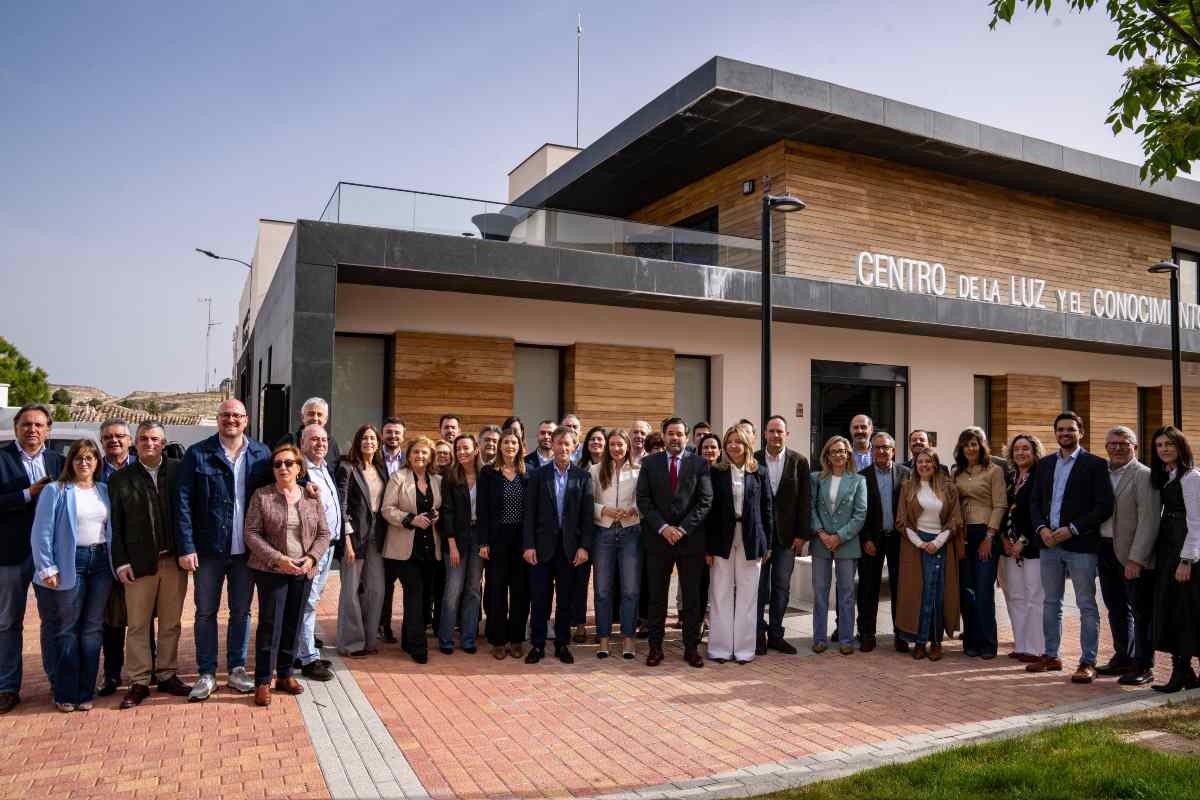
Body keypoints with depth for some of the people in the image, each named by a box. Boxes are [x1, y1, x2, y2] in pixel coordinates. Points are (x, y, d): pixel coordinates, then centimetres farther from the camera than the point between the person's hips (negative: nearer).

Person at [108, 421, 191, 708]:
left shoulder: (179, 471, 2)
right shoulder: (121, 479, 3)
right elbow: (115, 525, 2)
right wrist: (121, 562, -5)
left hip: (174, 561, 1)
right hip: (139, 563, 0)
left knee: (171, 623, 10)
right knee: (137, 624, 5)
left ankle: (167, 676, 22)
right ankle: (139, 682, 15)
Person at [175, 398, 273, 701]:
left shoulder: (261, 455, 3)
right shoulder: (197, 454, -5)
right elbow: (182, 502, -7)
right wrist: (186, 547, -12)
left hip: (246, 550, 2)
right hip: (208, 549, -2)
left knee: (241, 612, 13)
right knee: (205, 612, 9)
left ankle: (237, 669, 27)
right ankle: (206, 674, 22)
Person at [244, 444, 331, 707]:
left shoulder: (312, 497, 6)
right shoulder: (261, 496, -2)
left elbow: (323, 534, 7)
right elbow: (252, 534, -7)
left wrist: (311, 558, -11)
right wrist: (278, 559, -18)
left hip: (304, 571, 3)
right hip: (271, 570, -3)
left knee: (294, 625, 10)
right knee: (270, 624, -3)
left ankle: (285, 674, 24)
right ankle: (263, 682, 8)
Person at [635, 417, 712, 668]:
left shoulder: (699, 464, 4)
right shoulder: (650, 463, 6)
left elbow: (705, 501, -2)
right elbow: (643, 499, 0)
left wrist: (682, 528, -11)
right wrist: (663, 527, -11)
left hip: (691, 539, 0)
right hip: (658, 538, 0)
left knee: (692, 597, 6)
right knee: (657, 597, 6)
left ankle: (691, 648, 17)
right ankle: (655, 647, 16)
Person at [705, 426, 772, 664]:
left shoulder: (759, 473, 4)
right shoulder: (717, 473, 2)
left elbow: (767, 508, 7)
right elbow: (710, 510, 1)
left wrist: (767, 543, 3)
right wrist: (708, 547, -4)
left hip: (751, 540, 1)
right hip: (722, 539, 0)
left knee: (747, 595, 5)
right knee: (721, 595, 4)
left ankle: (744, 647, 15)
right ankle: (720, 648, 13)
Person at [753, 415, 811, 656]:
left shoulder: (799, 461, 1)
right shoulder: (753, 460, -1)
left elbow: (805, 500, 0)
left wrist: (802, 534, -4)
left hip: (787, 534, 1)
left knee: (782, 586, 6)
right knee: (759, 586, 5)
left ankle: (775, 633, 17)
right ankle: (759, 634, 16)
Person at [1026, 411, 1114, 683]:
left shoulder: (1095, 464, -3)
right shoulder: (1045, 464, 12)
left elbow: (1104, 506, -10)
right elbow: (1035, 501, 13)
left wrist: (1072, 529, -15)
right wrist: (1042, 528, -4)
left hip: (1081, 545, -5)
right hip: (1049, 543, 5)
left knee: (1087, 605, 1)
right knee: (1051, 603, 13)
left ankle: (1088, 663, 8)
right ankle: (1051, 656, 23)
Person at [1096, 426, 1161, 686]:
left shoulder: (1144, 476, -11)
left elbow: (1149, 521, -16)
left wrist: (1136, 559, -20)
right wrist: (1097, 550, 4)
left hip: (1133, 555, -7)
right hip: (1106, 549, 7)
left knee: (1141, 612, 3)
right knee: (1116, 609, 17)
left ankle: (1143, 666, 13)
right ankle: (1123, 658, 31)